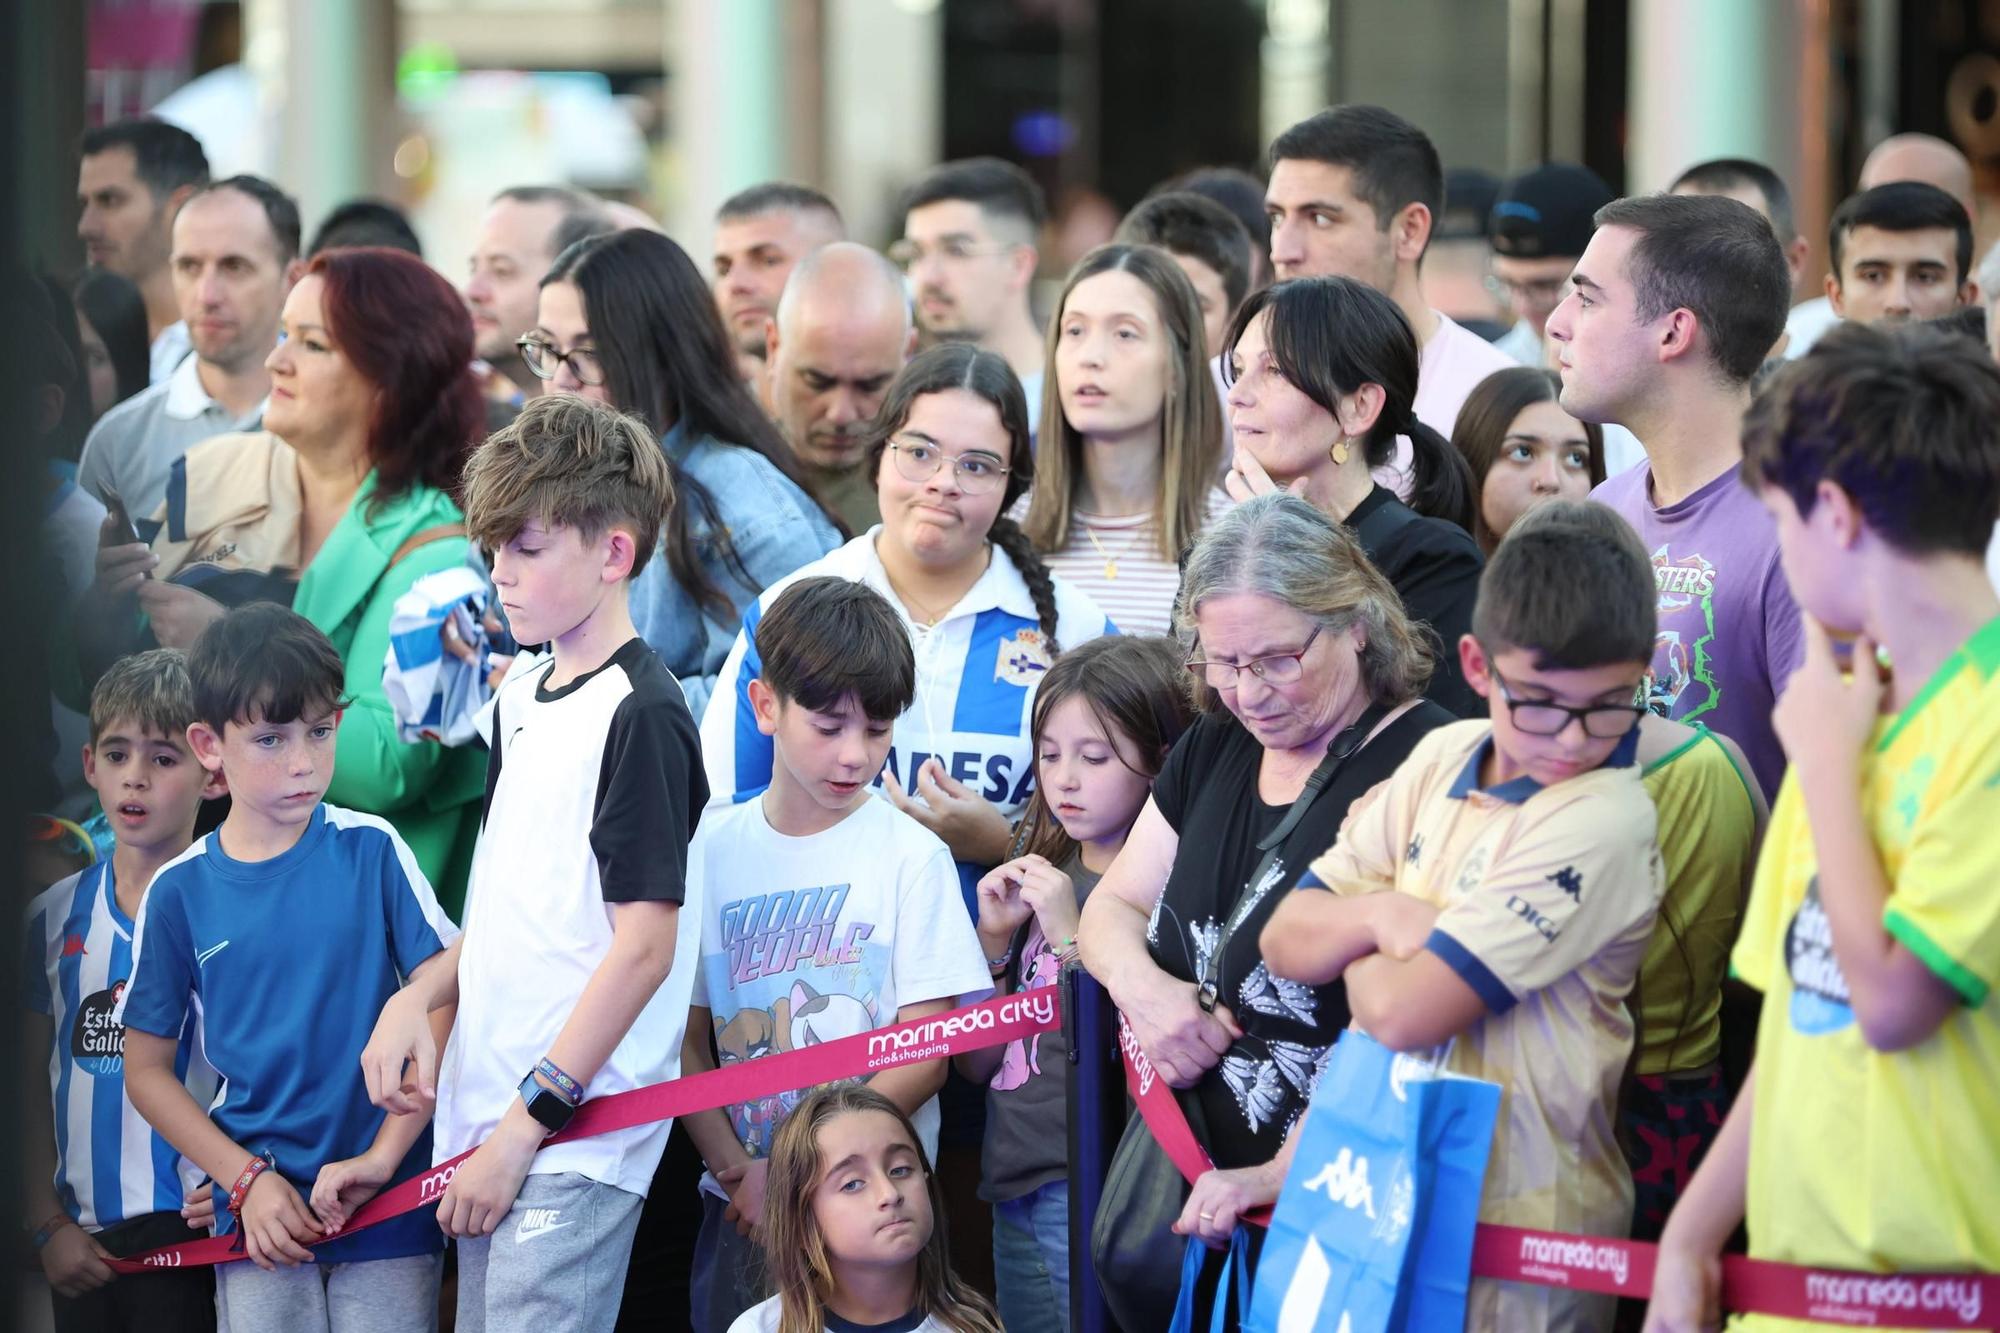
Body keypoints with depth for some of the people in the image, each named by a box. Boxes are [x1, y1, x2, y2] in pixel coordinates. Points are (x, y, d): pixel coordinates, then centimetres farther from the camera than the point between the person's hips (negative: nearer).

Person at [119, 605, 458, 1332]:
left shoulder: (370, 851, -1)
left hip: (388, 1208, -1)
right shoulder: (179, 891, 2)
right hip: (257, 1215, 1)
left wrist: (382, 1157, -11)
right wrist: (247, 1181, -3)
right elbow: (147, 1069, 7)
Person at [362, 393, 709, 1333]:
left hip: (577, 1139, -8)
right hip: (487, 1121, 8)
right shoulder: (522, 698, 14)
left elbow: (644, 944, -16)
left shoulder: (639, 714, -11)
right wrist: (417, 998, 4)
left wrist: (527, 1120, -16)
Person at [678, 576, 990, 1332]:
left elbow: (927, 1052, -7)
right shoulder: (712, 850, 5)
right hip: (741, 1203, 2)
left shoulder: (912, 856, -3)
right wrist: (736, 1170, -10)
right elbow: (686, 1041, 5)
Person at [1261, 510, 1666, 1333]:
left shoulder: (1602, 822, -18)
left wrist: (1354, 946, -2)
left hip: (1513, 1219, -7)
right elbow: (1286, 940, 8)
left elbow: (1403, 1012, -22)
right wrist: (1381, 915, -11)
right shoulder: (1444, 757, 5)